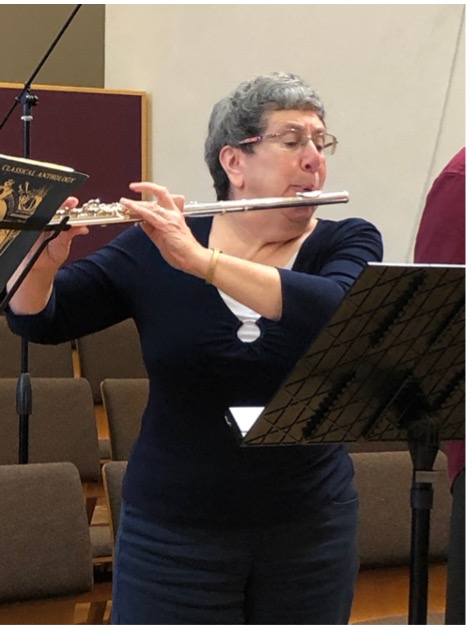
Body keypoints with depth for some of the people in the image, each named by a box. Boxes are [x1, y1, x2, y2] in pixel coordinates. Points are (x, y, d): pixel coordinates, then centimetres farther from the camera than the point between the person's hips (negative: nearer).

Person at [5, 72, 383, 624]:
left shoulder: (348, 244, -2)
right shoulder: (155, 248, -2)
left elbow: (335, 311, -23)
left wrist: (200, 260, -32)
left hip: (310, 531, 1)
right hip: (172, 534, -1)